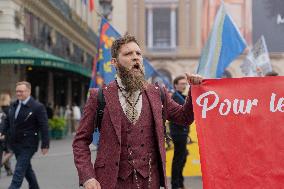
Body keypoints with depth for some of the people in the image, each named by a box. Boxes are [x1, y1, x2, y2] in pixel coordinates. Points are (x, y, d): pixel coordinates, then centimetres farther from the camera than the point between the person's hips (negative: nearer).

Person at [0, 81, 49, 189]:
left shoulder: (38, 107, -12)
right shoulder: (13, 105, 8)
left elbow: (44, 127, -13)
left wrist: (45, 144, -16)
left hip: (28, 145, -7)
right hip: (15, 143, 7)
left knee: (19, 171, -11)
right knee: (26, 169, 20)